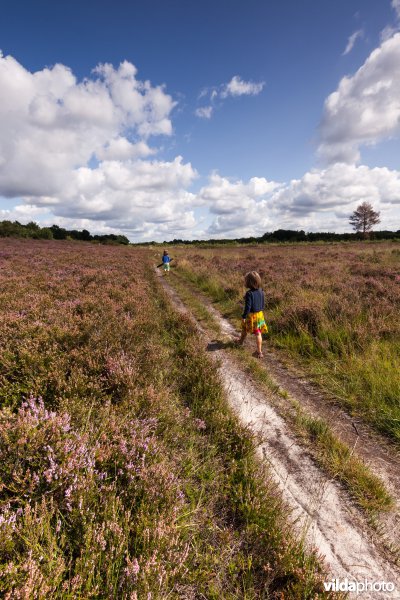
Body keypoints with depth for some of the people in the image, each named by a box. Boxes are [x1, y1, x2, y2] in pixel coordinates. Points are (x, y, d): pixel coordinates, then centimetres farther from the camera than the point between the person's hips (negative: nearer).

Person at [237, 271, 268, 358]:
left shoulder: (249, 293, -21)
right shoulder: (261, 291, -1)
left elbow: (247, 307, -20)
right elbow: (262, 304, 9)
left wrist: (243, 317, -13)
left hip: (251, 315, -4)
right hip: (260, 314, 5)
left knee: (244, 328, 22)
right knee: (258, 333, 5)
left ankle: (241, 341, 46)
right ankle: (259, 351, 3)